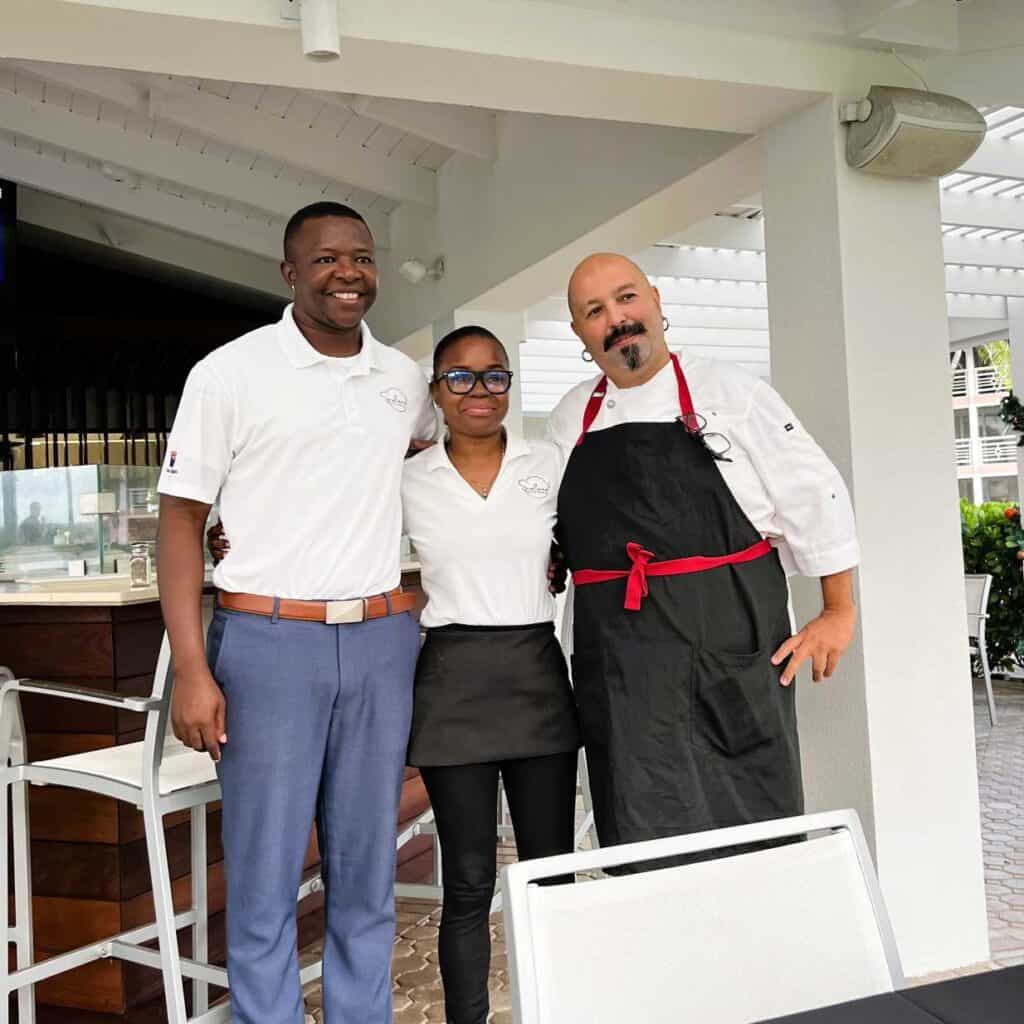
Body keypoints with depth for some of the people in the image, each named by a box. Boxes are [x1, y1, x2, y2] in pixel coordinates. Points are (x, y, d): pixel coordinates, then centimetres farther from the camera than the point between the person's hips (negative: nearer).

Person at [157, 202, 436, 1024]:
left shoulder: (404, 377, 10)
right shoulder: (231, 372, -2)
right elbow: (181, 522, -3)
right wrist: (191, 670, -11)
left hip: (383, 644, 4)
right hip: (268, 643, -3)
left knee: (369, 877, 12)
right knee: (264, 880, 2)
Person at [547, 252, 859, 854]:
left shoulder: (727, 391, 2)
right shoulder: (571, 420, 13)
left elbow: (814, 497, 4)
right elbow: (556, 531, 24)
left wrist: (839, 612, 3)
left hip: (730, 646, -2)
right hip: (623, 664, 2)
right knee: (645, 844, 1)